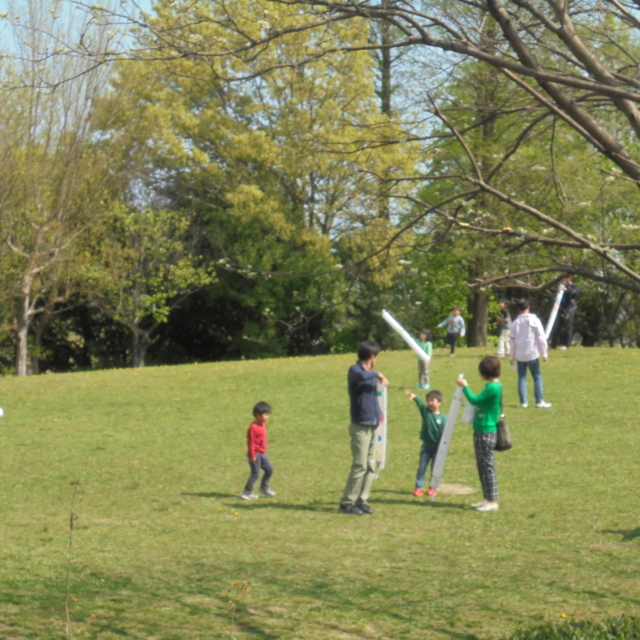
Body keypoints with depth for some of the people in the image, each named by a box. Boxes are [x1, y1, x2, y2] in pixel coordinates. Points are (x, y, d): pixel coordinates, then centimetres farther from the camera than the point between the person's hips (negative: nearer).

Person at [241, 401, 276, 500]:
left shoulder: (263, 425, 8)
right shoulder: (253, 428, -20)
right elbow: (250, 443, -20)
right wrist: (252, 455, -20)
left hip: (262, 454, 9)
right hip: (256, 454, -9)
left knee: (269, 470, 16)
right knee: (255, 473, -6)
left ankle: (264, 488, 31)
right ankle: (247, 492, 2)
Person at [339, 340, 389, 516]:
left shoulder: (370, 373, 15)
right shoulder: (355, 370, -10)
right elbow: (360, 376, -36)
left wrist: (378, 411, 12)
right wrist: (377, 374, -19)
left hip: (372, 426, 8)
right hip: (360, 426, -8)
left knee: (370, 466, 7)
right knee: (360, 466, -10)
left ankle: (361, 501, 13)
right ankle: (347, 503, -4)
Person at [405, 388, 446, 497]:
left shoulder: (442, 418, -8)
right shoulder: (425, 412, -4)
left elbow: (444, 434, -9)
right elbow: (421, 404, -25)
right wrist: (415, 397, -45)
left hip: (437, 447, -2)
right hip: (426, 445, 2)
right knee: (422, 467, 3)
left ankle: (433, 488, 19)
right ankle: (418, 487, 8)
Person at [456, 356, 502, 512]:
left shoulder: (493, 388, -20)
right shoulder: (495, 386, 11)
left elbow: (475, 400, -18)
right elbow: (480, 402, 18)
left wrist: (465, 387, -5)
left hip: (485, 433, -10)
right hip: (483, 431, 10)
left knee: (487, 467, -4)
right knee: (483, 467, 16)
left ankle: (492, 502, 1)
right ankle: (487, 499, 23)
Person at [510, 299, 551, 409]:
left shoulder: (515, 323, 3)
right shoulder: (534, 320, -6)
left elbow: (513, 340, 8)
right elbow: (541, 337, -7)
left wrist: (512, 356, 16)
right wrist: (544, 353, -2)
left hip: (520, 354, 3)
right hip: (532, 354, -3)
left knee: (521, 377, 7)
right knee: (537, 376, 5)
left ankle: (523, 402, 3)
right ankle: (539, 401, 1)